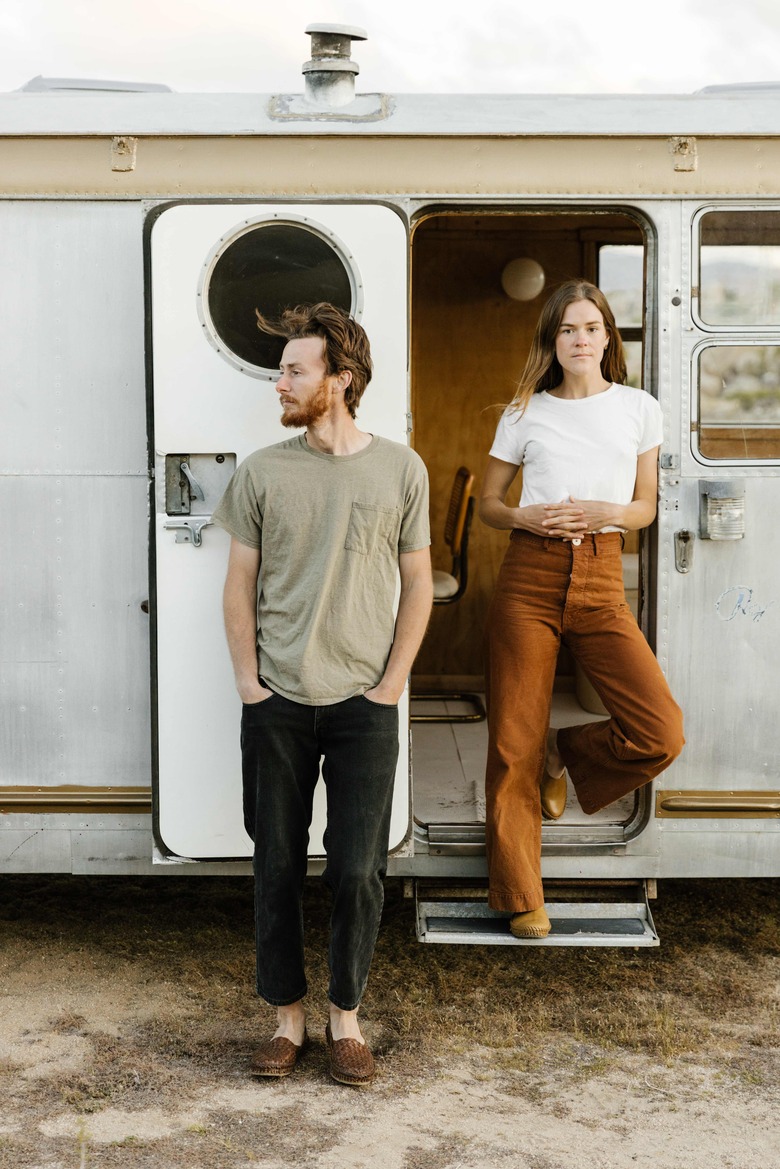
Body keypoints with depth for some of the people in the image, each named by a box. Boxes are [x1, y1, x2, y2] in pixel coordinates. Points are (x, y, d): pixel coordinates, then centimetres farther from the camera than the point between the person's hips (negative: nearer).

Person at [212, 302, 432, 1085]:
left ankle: (346, 1018, 20)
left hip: (363, 705, -1)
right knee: (277, 867, 7)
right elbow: (240, 585, 6)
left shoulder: (399, 470, 0)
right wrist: (247, 681, -1)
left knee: (357, 871, 1)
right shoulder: (262, 472, 2)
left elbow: (417, 584, 4)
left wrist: (391, 683, -2)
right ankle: (288, 1017, 22)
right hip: (276, 704, 1)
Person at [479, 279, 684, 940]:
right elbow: (489, 502, 13)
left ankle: (562, 755, 18)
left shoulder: (638, 408, 9)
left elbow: (646, 507, 13)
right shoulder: (525, 414, 8)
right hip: (530, 577, -1)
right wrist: (526, 518, -8)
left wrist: (607, 513, -9)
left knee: (661, 733, -13)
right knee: (514, 743, -1)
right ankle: (521, 898, 13)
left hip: (601, 584, 1)